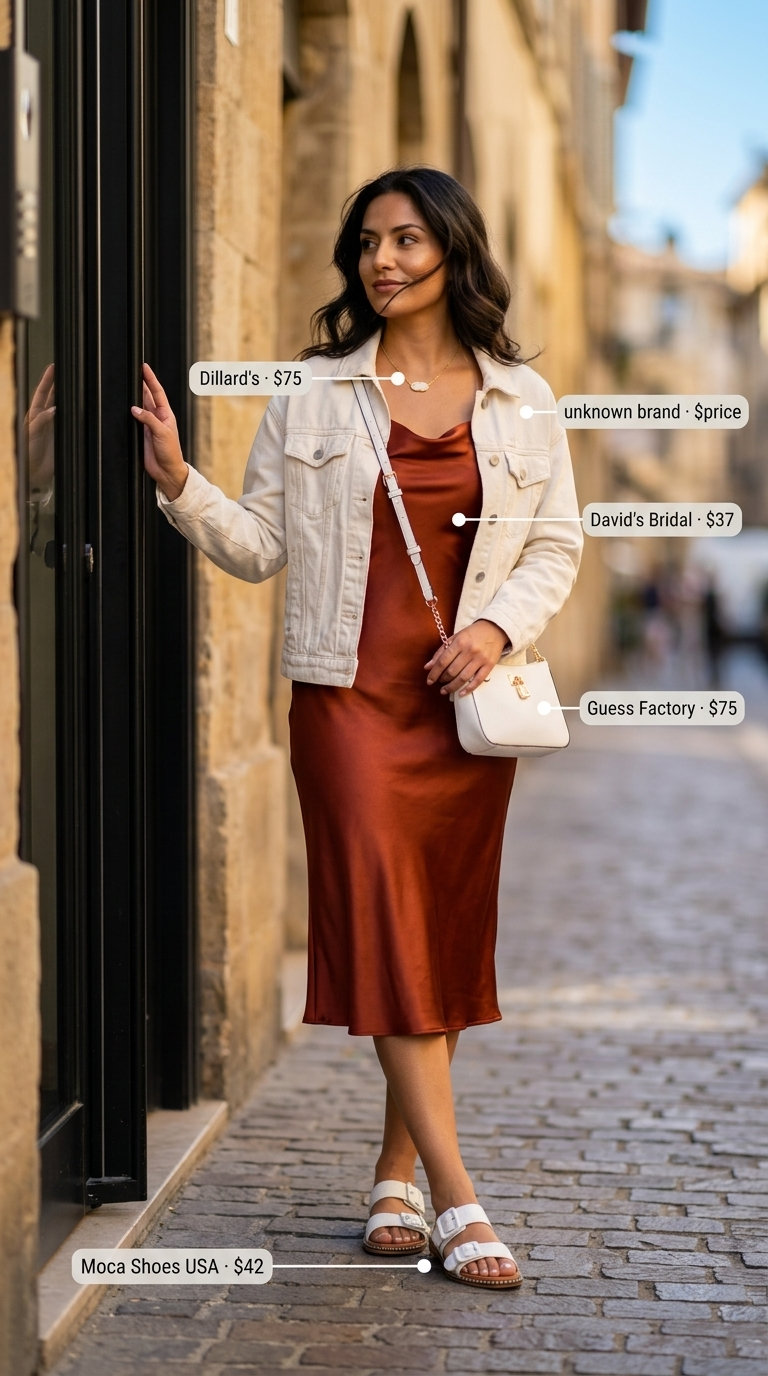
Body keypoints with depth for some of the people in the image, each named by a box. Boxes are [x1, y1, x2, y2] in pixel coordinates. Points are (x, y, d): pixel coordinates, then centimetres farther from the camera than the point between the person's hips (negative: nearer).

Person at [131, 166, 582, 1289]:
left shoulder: (521, 401, 8)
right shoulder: (313, 393, 5)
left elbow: (558, 546, 9)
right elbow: (260, 544, 5)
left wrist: (498, 627, -7)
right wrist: (180, 482, -11)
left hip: (468, 694, 2)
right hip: (351, 690, -2)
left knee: (448, 933, 4)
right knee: (387, 923, -11)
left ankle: (397, 1177, 17)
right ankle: (456, 1200, -11)